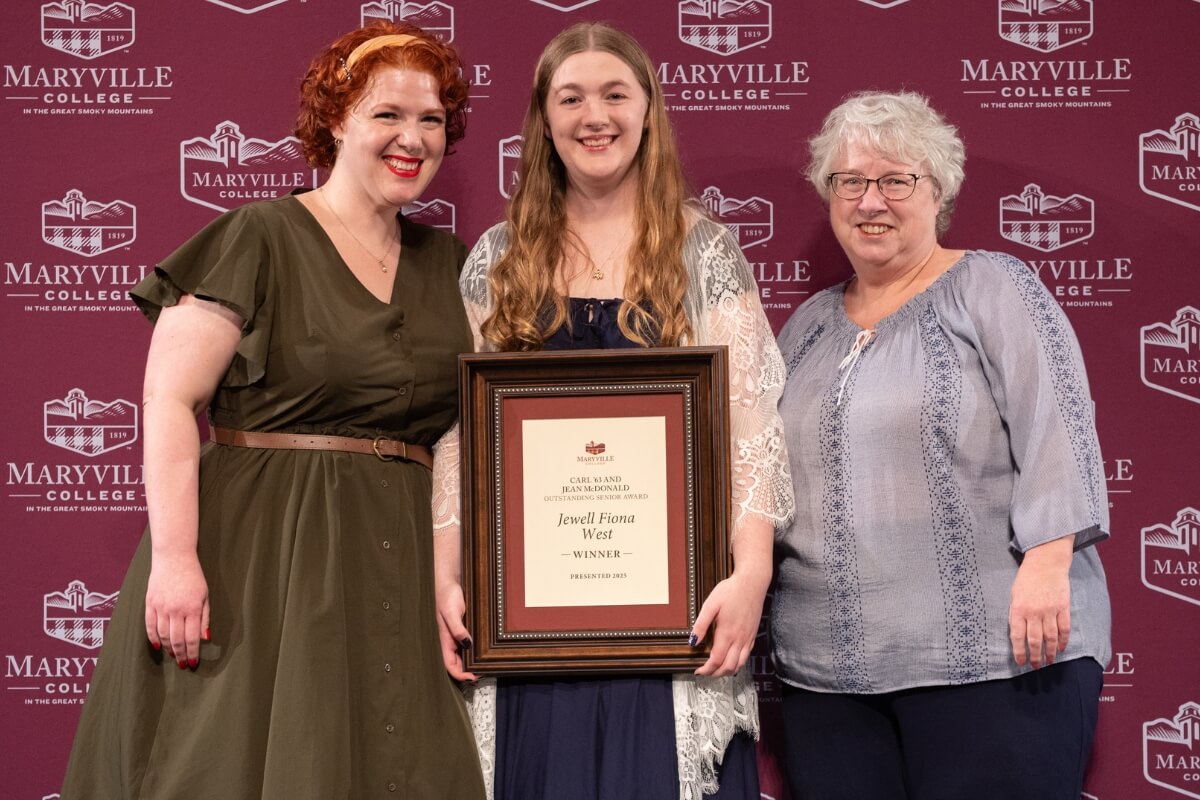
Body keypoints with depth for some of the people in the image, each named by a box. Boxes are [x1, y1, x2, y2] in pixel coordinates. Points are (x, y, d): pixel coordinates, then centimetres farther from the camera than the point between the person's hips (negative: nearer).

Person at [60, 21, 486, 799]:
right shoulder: (261, 239, -3)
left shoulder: (448, 264, 14)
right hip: (255, 554, -5)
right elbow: (170, 399, -9)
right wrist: (173, 555, -18)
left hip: (397, 571, 5)